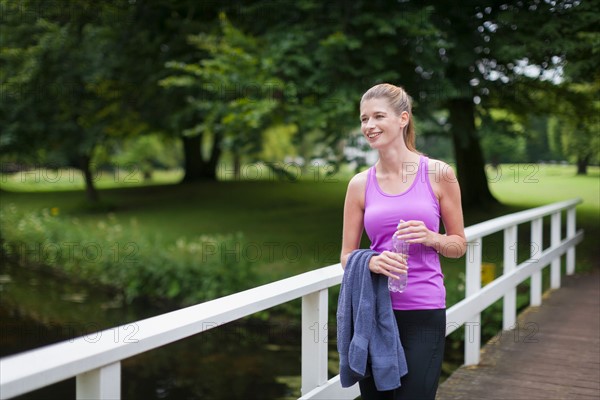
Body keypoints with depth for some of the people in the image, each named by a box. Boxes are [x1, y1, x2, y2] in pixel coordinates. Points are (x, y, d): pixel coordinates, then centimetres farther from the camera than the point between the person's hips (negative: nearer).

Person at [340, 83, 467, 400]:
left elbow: (459, 245, 6)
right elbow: (347, 255, 6)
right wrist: (371, 261, -15)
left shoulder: (438, 174, -1)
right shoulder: (360, 184, 3)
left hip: (423, 313, -2)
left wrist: (430, 238, -15)